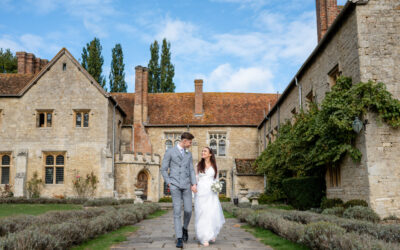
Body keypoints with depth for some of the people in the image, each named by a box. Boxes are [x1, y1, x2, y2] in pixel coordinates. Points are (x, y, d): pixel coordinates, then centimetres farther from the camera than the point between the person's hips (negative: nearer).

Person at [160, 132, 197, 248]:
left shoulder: (189, 154, 13)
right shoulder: (170, 152, -1)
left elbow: (191, 170, 9)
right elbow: (164, 169, 1)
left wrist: (194, 184, -5)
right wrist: (169, 184, -7)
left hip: (186, 185, 4)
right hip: (175, 186, -4)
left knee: (188, 210, -4)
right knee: (177, 211, -8)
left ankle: (185, 228, 27)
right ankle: (179, 239, -4)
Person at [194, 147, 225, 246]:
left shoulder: (214, 166, 10)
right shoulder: (199, 165, 8)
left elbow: (216, 179, 14)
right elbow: (196, 179, 7)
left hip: (211, 193, 1)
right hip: (201, 192, -1)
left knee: (213, 214, -5)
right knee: (202, 214, -4)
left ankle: (212, 234, 21)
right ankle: (204, 238, 4)